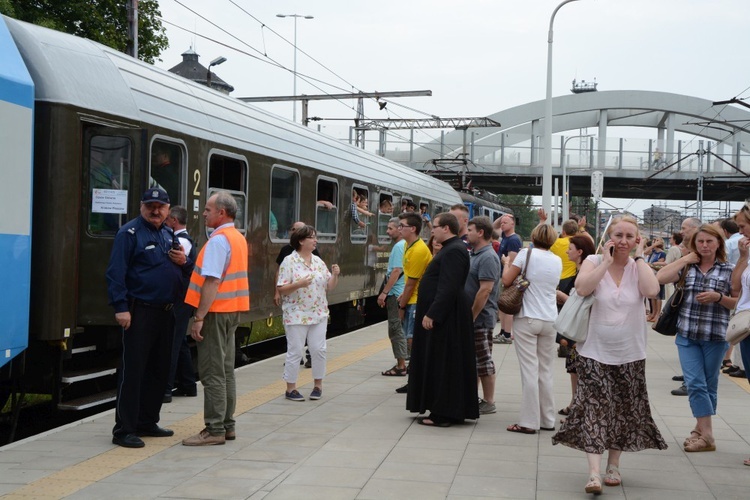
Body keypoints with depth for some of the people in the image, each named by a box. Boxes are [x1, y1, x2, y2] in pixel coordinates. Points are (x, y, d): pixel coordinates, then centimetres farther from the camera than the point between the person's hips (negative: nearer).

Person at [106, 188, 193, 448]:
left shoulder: (169, 234, 16)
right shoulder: (130, 233, -7)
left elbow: (187, 271, 22)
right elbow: (116, 273, -15)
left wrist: (184, 262, -1)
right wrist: (121, 308, -22)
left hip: (165, 312, 8)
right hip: (140, 312, -8)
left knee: (159, 370, 13)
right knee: (133, 370, -7)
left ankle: (147, 422, 24)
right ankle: (124, 430, -3)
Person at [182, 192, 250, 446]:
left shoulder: (218, 240, -16)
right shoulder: (239, 238, 14)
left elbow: (212, 281, -22)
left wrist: (199, 317, -21)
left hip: (216, 311, -10)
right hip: (233, 310, 10)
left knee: (212, 372, -5)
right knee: (226, 370, 14)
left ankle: (214, 430, -3)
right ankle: (227, 425, 20)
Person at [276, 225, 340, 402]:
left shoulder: (318, 261, 10)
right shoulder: (289, 261, -8)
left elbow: (329, 287, 11)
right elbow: (281, 289, -11)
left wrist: (334, 275, -7)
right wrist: (299, 284, -25)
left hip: (318, 314, 5)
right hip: (296, 315, -5)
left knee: (319, 349, 5)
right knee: (295, 351, -1)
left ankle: (318, 385, 19)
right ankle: (290, 388, 9)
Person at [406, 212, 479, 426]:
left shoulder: (454, 251, -17)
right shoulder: (451, 248, 15)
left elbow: (448, 288, -25)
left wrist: (431, 314, -25)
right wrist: (430, 312, 19)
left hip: (444, 318, -11)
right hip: (444, 316, 11)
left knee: (443, 365, -5)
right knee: (440, 364, 13)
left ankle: (443, 414, 0)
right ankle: (441, 410, 20)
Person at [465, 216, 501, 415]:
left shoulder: (488, 257, -18)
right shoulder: (475, 255, 14)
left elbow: (485, 290, -25)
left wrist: (472, 316, -23)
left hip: (480, 318, -10)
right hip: (471, 317, 10)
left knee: (483, 360, -2)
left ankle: (488, 402, 5)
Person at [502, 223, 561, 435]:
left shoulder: (527, 253, -6)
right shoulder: (558, 261, 9)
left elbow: (507, 280, -6)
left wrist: (507, 263, 13)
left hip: (526, 319, -4)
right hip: (550, 320, 4)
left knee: (530, 370, -5)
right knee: (546, 371, 11)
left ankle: (529, 422, -4)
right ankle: (548, 420, 16)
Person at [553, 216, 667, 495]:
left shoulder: (639, 267, 0)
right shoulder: (594, 262, -4)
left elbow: (652, 290, -21)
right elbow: (582, 288, -23)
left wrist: (638, 257, -13)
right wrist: (607, 260, -18)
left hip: (629, 356, 2)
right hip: (595, 353, -2)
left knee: (622, 411, 12)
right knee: (593, 410, -9)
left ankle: (613, 466, 28)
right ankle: (594, 473, -11)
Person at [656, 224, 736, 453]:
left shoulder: (729, 270, 1)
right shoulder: (687, 267, 5)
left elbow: (738, 303, 3)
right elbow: (661, 277, -8)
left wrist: (718, 297, -15)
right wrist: (686, 259, -5)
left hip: (715, 337, -1)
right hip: (687, 335, 1)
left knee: (709, 385, 9)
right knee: (695, 383, -5)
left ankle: (701, 429, 16)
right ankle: (705, 434, 2)